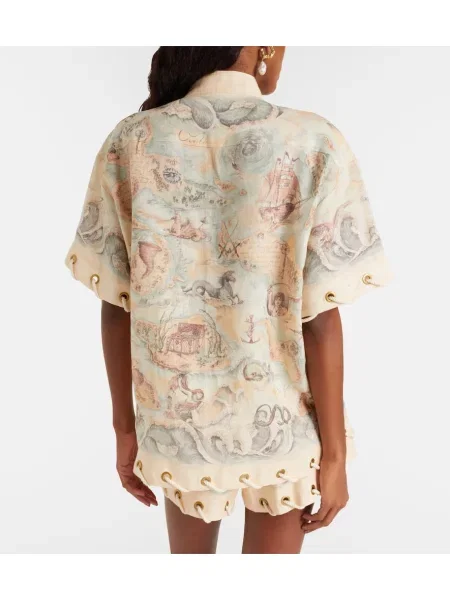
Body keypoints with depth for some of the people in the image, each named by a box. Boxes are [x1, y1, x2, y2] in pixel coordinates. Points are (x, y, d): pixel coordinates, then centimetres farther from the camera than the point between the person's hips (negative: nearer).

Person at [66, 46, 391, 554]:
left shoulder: (129, 144, -10)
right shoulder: (313, 144, -17)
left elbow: (115, 307, -6)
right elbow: (321, 321, -16)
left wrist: (125, 427, 6)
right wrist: (334, 453, -5)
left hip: (178, 419, 3)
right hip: (283, 422, -2)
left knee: (190, 563, 29)